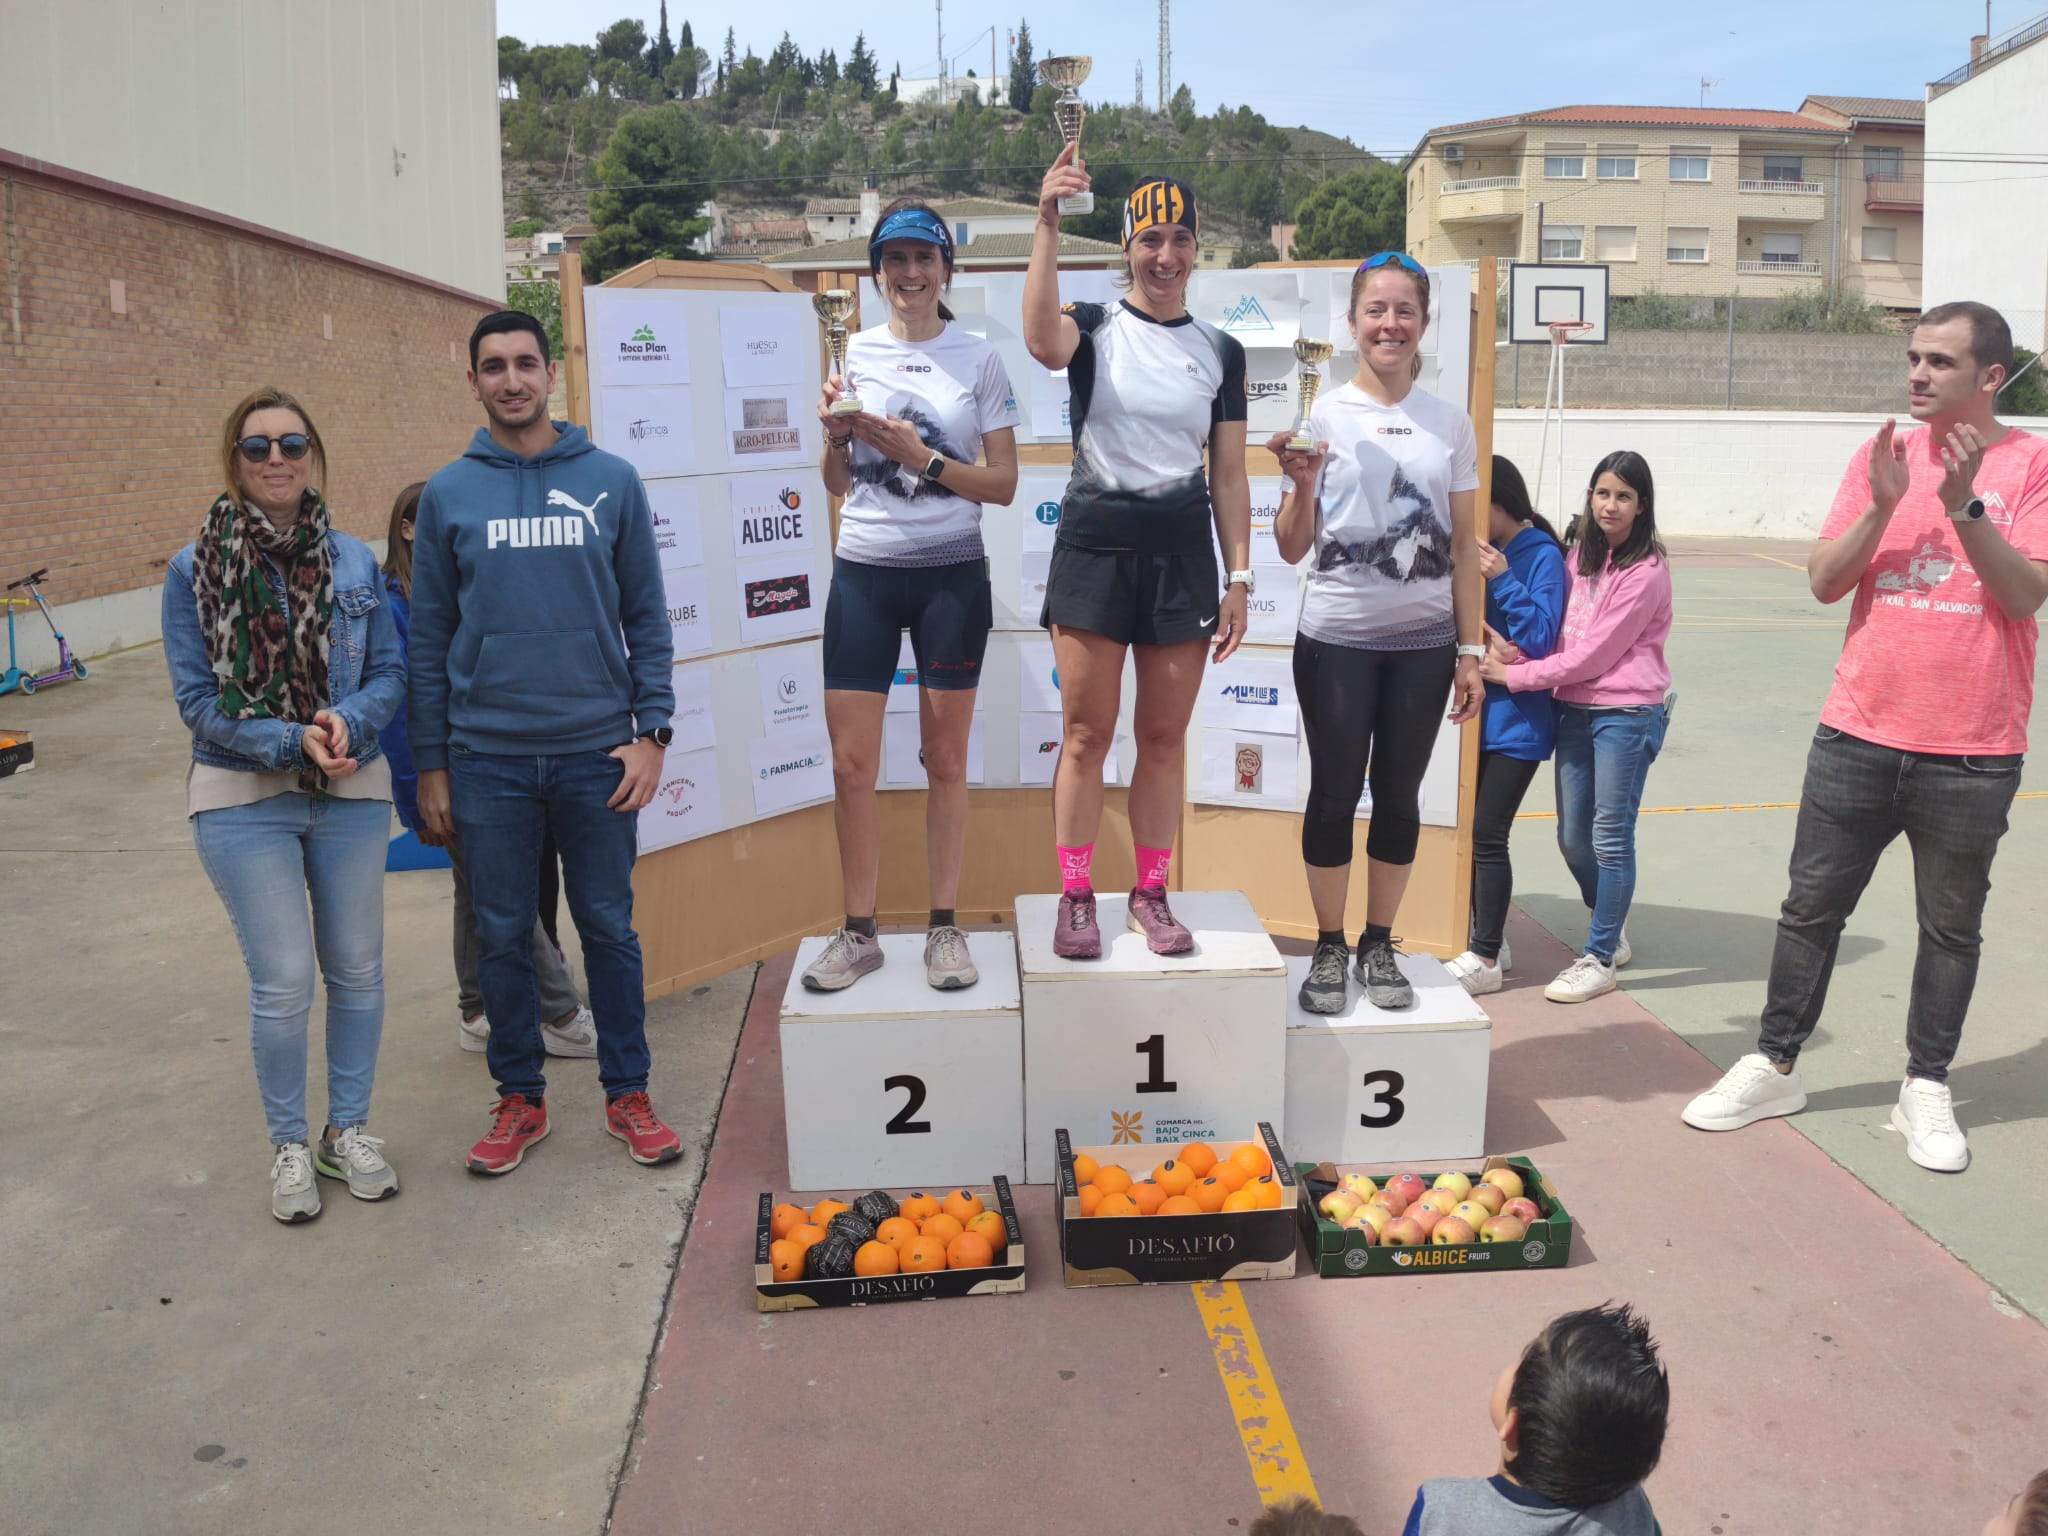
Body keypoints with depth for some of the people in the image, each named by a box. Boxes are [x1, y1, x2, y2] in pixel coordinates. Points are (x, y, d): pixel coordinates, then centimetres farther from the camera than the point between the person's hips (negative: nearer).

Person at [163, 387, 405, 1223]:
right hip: (245, 802, -2)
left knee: (357, 968, 10)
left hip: (352, 792, 3)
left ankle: (348, 1130, 28)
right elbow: (197, 699, -6)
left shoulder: (354, 560, 1)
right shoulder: (193, 570, -4)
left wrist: (347, 723, -19)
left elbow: (390, 673, 1)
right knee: (284, 981, -1)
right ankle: (288, 1146, 19)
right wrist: (292, 741, -19)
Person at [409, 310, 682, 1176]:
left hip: (596, 751, -1)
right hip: (487, 757, 1)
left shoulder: (611, 481, 1)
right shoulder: (447, 495, 3)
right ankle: (519, 1097, 25)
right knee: (502, 935, 10)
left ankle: (627, 1092, 23)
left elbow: (647, 619, 4)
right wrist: (430, 766, 4)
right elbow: (429, 639, 5)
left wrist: (651, 731, -4)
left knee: (609, 927, 9)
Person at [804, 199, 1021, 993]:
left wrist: (921, 456, -14)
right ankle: (859, 932, 16)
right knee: (851, 763, 1)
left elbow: (1003, 484, -2)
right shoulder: (854, 353, 6)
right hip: (863, 574, 2)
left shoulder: (978, 360, 1)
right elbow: (836, 484, 11)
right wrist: (835, 434, -9)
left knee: (945, 760, 7)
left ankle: (944, 927, 19)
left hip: (951, 576, -2)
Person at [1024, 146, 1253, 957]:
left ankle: (1150, 896, 20)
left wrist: (1240, 578, 3)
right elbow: (1042, 338, -26)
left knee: (1164, 738, 8)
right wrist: (1048, 225, -33)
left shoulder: (1220, 350, 9)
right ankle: (1075, 897, 13)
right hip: (1095, 547, -2)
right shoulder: (1094, 328, 0)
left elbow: (1228, 475, 8)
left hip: (1181, 555, 3)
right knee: (1086, 733, 2)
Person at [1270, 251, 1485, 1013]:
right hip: (1336, 640, -2)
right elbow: (1291, 549, -2)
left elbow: (1464, 547, 8)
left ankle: (1379, 945, 22)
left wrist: (1471, 649, 5)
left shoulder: (1450, 424, 6)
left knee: (1399, 796, 8)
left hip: (1423, 643, 2)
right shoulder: (1322, 415, -2)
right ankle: (1329, 948, 18)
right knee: (1335, 795, 4)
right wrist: (1303, 485, -20)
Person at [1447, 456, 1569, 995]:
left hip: (1517, 720, -6)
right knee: (1475, 831, 10)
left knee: (1487, 834, -5)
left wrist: (1502, 580, -20)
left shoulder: (1541, 556, -8)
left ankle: (1485, 959, 5)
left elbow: (1540, 640, -15)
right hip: (1481, 712, 6)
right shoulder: (1480, 552, 10)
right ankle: (1489, 942, 24)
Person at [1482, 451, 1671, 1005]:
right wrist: (1515, 650, -11)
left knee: (1610, 838, 0)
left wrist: (1512, 674, -12)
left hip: (1626, 713, -7)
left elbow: (1592, 654, -15)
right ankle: (1611, 933, 33)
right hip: (1575, 709, 7)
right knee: (1572, 838, 12)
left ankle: (1600, 959, 11)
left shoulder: (1646, 572, -12)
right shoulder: (1582, 555, 11)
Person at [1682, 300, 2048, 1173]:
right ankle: (1774, 1067, 19)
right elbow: (1825, 581, 0)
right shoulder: (1882, 457, 6)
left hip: (1973, 750, -2)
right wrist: (1883, 506, -15)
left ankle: (1926, 1090, 21)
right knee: (1812, 906, 8)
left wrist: (1965, 505, -21)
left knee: (1951, 927, 8)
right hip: (1859, 736, 2)